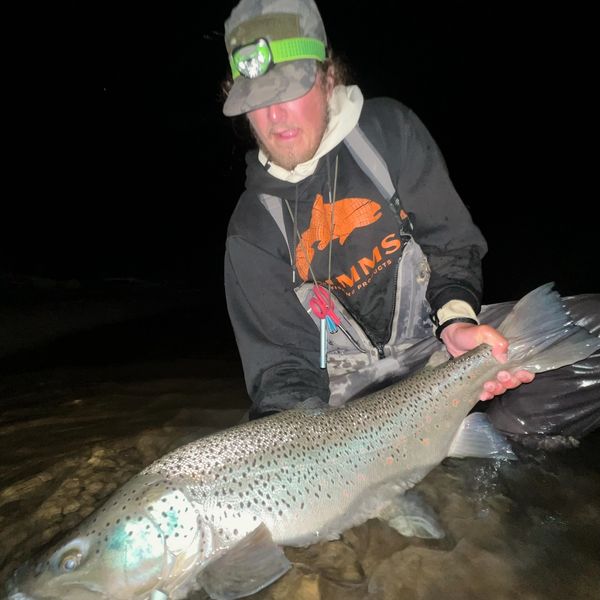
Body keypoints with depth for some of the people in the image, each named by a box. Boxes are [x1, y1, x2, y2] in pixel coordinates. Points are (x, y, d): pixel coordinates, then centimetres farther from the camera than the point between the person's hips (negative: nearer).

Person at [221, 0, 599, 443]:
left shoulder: (388, 129, -2)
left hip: (439, 341, 0)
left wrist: (457, 318, -22)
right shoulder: (251, 228, -4)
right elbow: (283, 359, -8)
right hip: (346, 387, 1)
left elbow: (450, 243, -3)